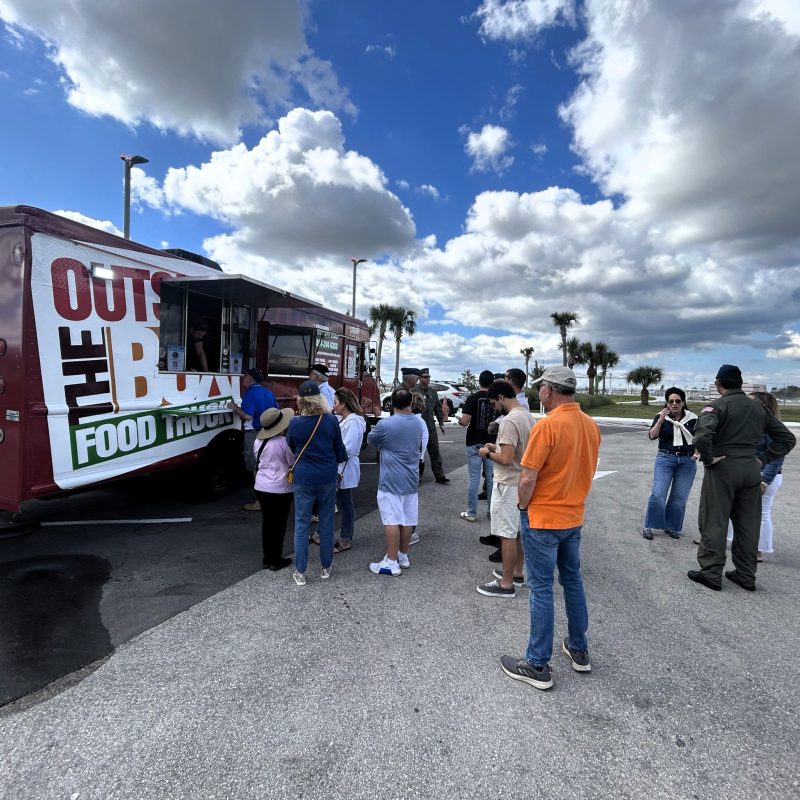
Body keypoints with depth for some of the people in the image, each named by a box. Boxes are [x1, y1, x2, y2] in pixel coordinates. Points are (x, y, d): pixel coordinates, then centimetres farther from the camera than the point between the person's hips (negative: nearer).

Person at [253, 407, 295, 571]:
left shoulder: (258, 441, 3)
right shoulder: (284, 442, -19)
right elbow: (294, 464, -11)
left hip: (261, 487, 6)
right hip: (280, 489, -6)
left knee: (267, 523, 15)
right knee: (279, 524, 5)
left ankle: (267, 558, 24)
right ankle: (276, 560, 14)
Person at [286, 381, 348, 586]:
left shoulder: (295, 423, -11)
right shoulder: (331, 420, -9)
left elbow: (291, 447, 7)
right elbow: (339, 449, 3)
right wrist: (340, 461, 24)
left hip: (303, 478, -1)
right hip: (328, 477, 1)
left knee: (301, 524, 9)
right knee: (326, 522, 14)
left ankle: (300, 572, 15)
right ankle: (326, 568, 26)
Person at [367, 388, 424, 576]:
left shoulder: (385, 424, -15)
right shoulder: (418, 424, 5)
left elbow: (371, 440, 3)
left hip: (391, 481, -6)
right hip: (411, 479, 7)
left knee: (392, 521, -2)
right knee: (407, 520, 13)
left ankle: (392, 562, 3)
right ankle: (403, 556, 26)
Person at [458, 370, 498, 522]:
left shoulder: (473, 398, -10)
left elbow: (465, 421, -17)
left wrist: (459, 420, 5)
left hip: (475, 444, -2)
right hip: (492, 444, 3)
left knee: (474, 479, 3)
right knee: (491, 478, 11)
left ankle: (471, 513, 10)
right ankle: (493, 511, 19)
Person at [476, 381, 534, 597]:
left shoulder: (509, 421, -24)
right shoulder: (526, 416, 7)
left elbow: (506, 459, -27)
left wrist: (488, 453, -10)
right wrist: (497, 447, 13)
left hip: (508, 485, -10)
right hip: (520, 482, 10)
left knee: (507, 535, 1)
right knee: (517, 531, 19)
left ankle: (506, 584, 11)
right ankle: (516, 573, 33)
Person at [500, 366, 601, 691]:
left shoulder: (547, 426, -22)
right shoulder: (591, 425, 1)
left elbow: (527, 480, -22)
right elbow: (585, 470, 11)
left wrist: (524, 506, -5)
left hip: (543, 519, -7)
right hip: (574, 517, 7)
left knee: (541, 588, 3)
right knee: (573, 581, 20)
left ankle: (538, 665, 15)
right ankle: (578, 649, 35)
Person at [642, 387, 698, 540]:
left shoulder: (692, 418, 2)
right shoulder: (660, 417, -2)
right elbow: (652, 436, -13)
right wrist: (661, 420, -24)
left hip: (687, 462, 2)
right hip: (665, 459, -2)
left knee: (679, 497, 6)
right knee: (658, 494, -9)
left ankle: (671, 527, 21)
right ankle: (648, 526, 4)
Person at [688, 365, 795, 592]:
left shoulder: (717, 405, -9)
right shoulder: (759, 408, 11)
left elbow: (703, 434, -28)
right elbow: (787, 438, 15)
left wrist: (707, 458, -14)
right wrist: (763, 460, 9)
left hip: (722, 469, -6)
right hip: (751, 470, 6)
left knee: (714, 522, 1)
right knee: (748, 524, 13)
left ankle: (711, 573, 5)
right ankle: (746, 575, 22)